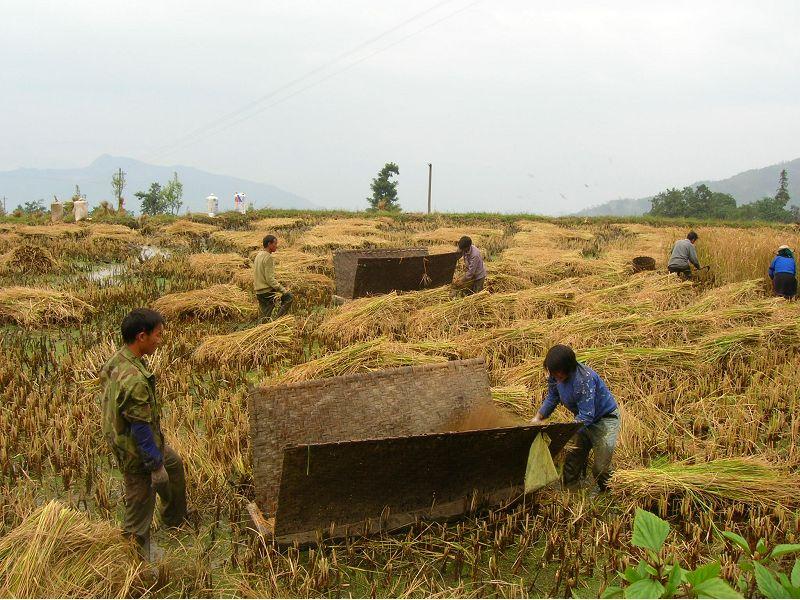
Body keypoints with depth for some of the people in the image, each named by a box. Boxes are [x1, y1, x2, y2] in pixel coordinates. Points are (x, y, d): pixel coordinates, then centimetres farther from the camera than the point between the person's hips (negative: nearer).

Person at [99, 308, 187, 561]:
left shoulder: (114, 362, -3)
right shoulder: (134, 379, -34)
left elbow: (105, 401, 11)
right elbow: (141, 429, -28)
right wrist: (156, 466, -17)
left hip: (121, 438, 10)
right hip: (137, 452, -10)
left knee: (174, 464, 31)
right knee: (140, 505, 6)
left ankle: (174, 518, 51)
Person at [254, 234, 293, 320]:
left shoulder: (258, 256, 14)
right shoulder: (268, 258, -15)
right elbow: (270, 279, -20)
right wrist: (283, 290, -18)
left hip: (258, 292, 9)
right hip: (267, 291, -9)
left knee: (265, 317, 11)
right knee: (289, 297, 4)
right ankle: (277, 319, -3)